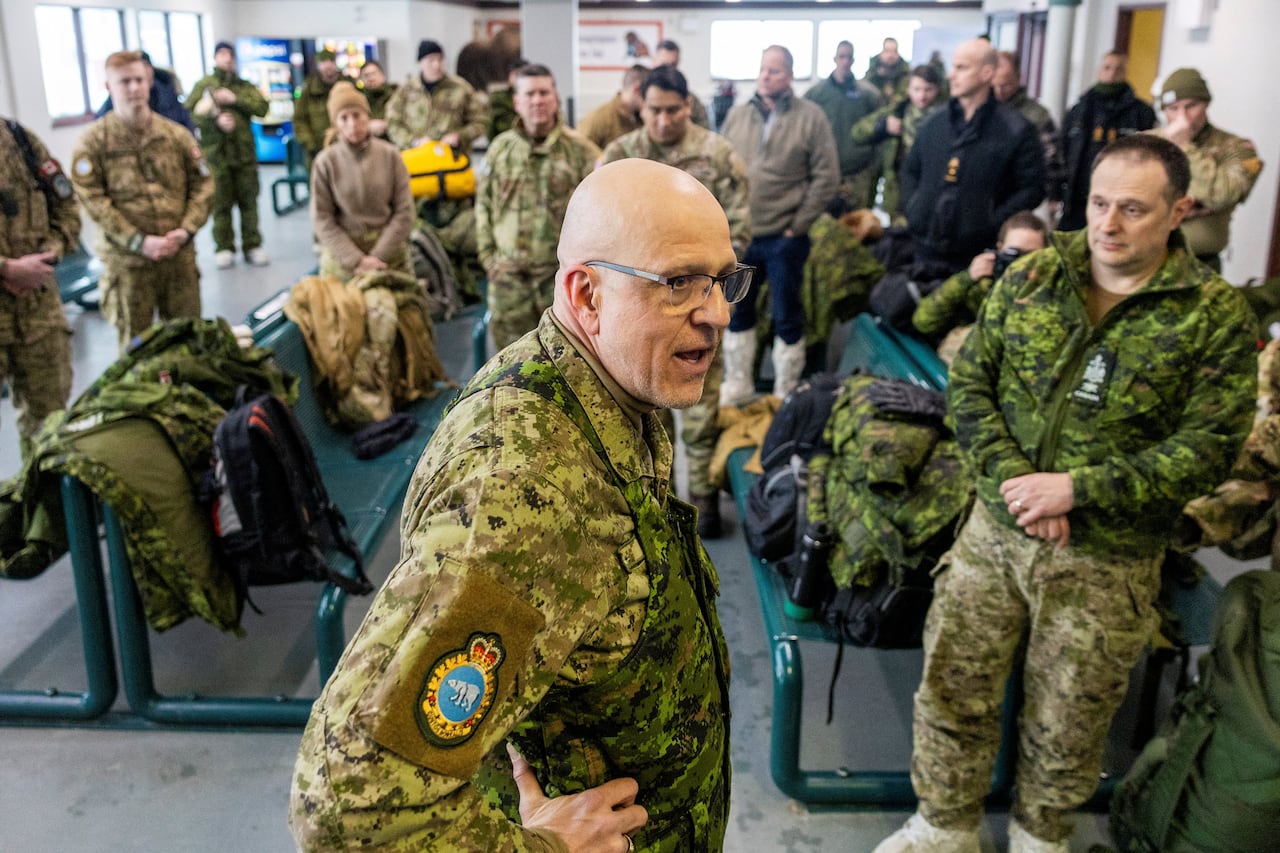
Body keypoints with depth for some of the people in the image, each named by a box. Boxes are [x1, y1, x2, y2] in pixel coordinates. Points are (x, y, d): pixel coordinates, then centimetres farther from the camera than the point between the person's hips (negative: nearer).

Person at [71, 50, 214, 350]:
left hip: (180, 254, 3)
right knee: (135, 343, 7)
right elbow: (92, 199, -9)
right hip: (127, 259, -2)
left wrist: (186, 230, -9)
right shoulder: (93, 141, -2)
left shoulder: (177, 134, 7)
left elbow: (203, 184, 6)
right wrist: (139, 241, -17)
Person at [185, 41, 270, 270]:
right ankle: (224, 248, 8)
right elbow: (190, 111, -3)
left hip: (244, 152, 2)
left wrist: (235, 99, -10)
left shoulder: (245, 86, 15)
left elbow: (262, 107, -1)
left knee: (248, 200, 3)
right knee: (221, 202, 0)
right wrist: (215, 119, -16)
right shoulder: (203, 85, 9)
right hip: (216, 151, -2)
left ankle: (252, 245, 11)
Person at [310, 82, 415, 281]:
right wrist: (356, 259, -13)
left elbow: (404, 211, -4)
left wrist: (378, 255, -11)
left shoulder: (390, 155, -3)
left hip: (390, 251, 1)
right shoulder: (325, 162, -6)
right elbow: (322, 219, -6)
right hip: (342, 254, -1)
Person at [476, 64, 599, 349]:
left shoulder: (580, 149, -1)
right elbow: (484, 204, 13)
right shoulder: (500, 148, 9)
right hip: (508, 275, 3)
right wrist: (488, 255, 6)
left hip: (561, 272, -3)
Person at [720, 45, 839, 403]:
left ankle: (786, 394, 20)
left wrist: (798, 225, -9)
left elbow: (826, 177, -6)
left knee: (787, 317, 6)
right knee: (737, 311, 15)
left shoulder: (810, 116, -5)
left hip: (784, 238, -4)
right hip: (738, 234, 4)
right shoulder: (737, 115, 6)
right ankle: (737, 385, 30)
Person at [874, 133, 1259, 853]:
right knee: (953, 689, 10)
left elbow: (1207, 450, -12)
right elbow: (970, 383, 1)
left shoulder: (1218, 317, -8)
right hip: (995, 531, 2)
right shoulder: (1031, 277, 0)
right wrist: (1013, 476, -14)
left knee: (1067, 723, 15)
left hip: (1108, 562, -2)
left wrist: (1076, 488, -19)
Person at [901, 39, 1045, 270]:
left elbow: (1032, 188, -6)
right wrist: (911, 210, 5)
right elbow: (911, 171, 22)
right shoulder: (935, 123, 11)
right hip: (924, 248, 5)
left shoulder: (1015, 130, -5)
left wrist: (990, 224, -15)